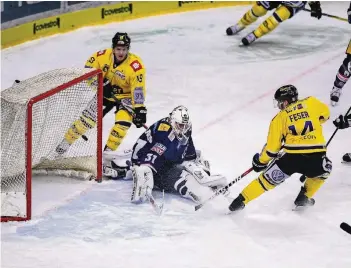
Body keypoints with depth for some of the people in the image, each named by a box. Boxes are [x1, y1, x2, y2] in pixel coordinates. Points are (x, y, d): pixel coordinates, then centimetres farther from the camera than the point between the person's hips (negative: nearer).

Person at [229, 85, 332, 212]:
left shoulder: (280, 118, 9)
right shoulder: (312, 103, 11)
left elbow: (272, 146, 8)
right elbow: (325, 114, 29)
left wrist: (260, 161, 23)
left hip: (291, 157, -1)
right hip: (316, 158, 1)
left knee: (268, 178, 17)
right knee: (323, 170, 34)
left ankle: (242, 200, 15)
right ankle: (305, 197, 28)